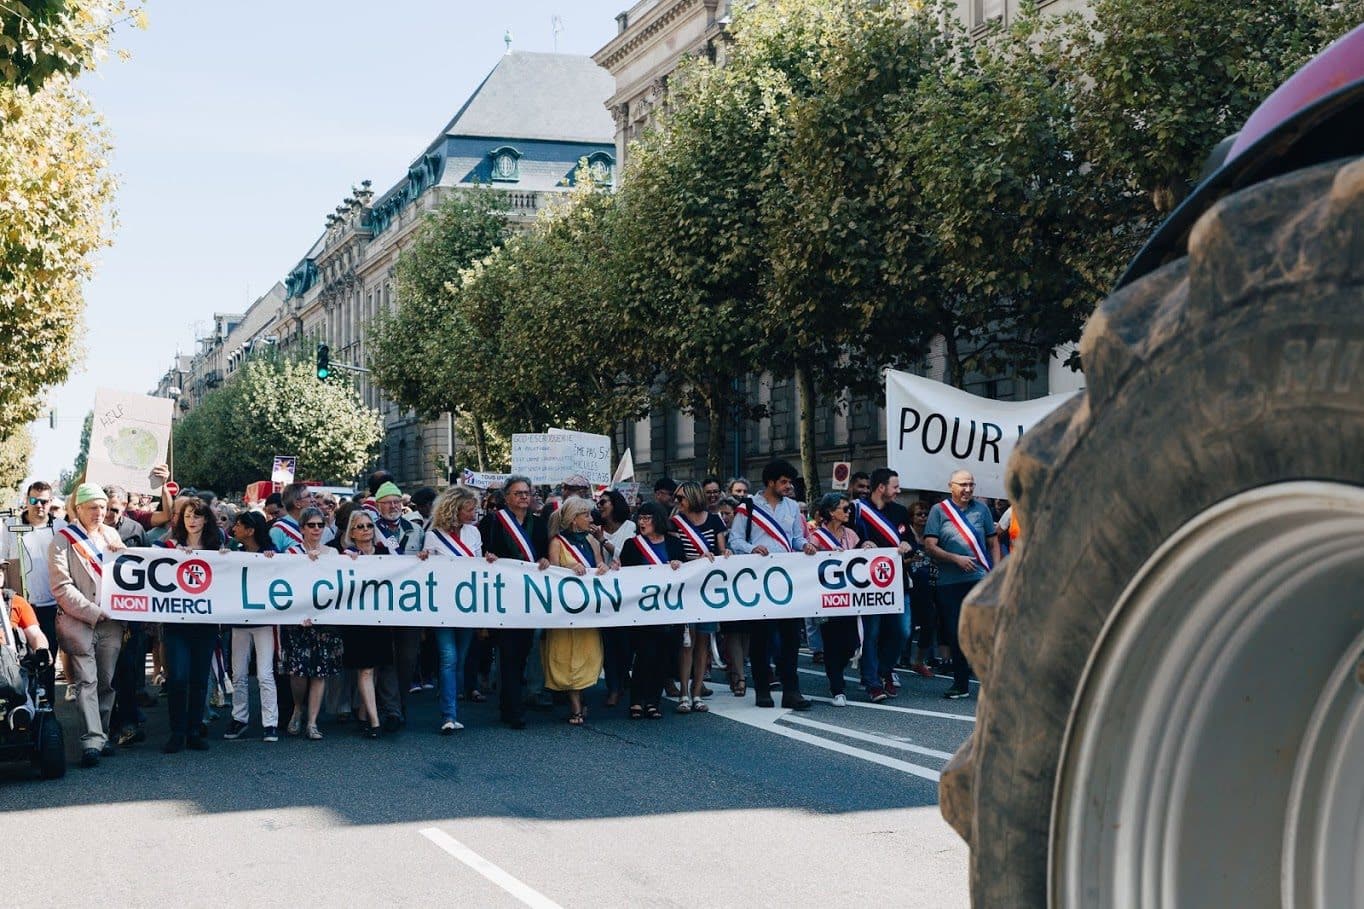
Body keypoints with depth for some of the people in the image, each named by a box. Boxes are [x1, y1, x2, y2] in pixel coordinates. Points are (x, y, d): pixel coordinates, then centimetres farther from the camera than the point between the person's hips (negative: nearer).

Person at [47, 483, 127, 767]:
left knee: (107, 682, 6)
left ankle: (102, 735, 15)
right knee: (86, 682, -10)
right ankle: (92, 740, -14)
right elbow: (62, 587, -8)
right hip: (78, 623, -5)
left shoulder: (111, 535, 14)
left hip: (110, 621, 5)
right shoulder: (63, 540, -1)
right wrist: (93, 612, -13)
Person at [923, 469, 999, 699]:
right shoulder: (939, 511, 3)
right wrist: (956, 559, -13)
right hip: (949, 583, 0)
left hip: (980, 579, 0)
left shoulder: (981, 509, 9)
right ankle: (960, 683, 18)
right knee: (955, 634, 7)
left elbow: (993, 542, 14)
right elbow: (930, 546, -2)